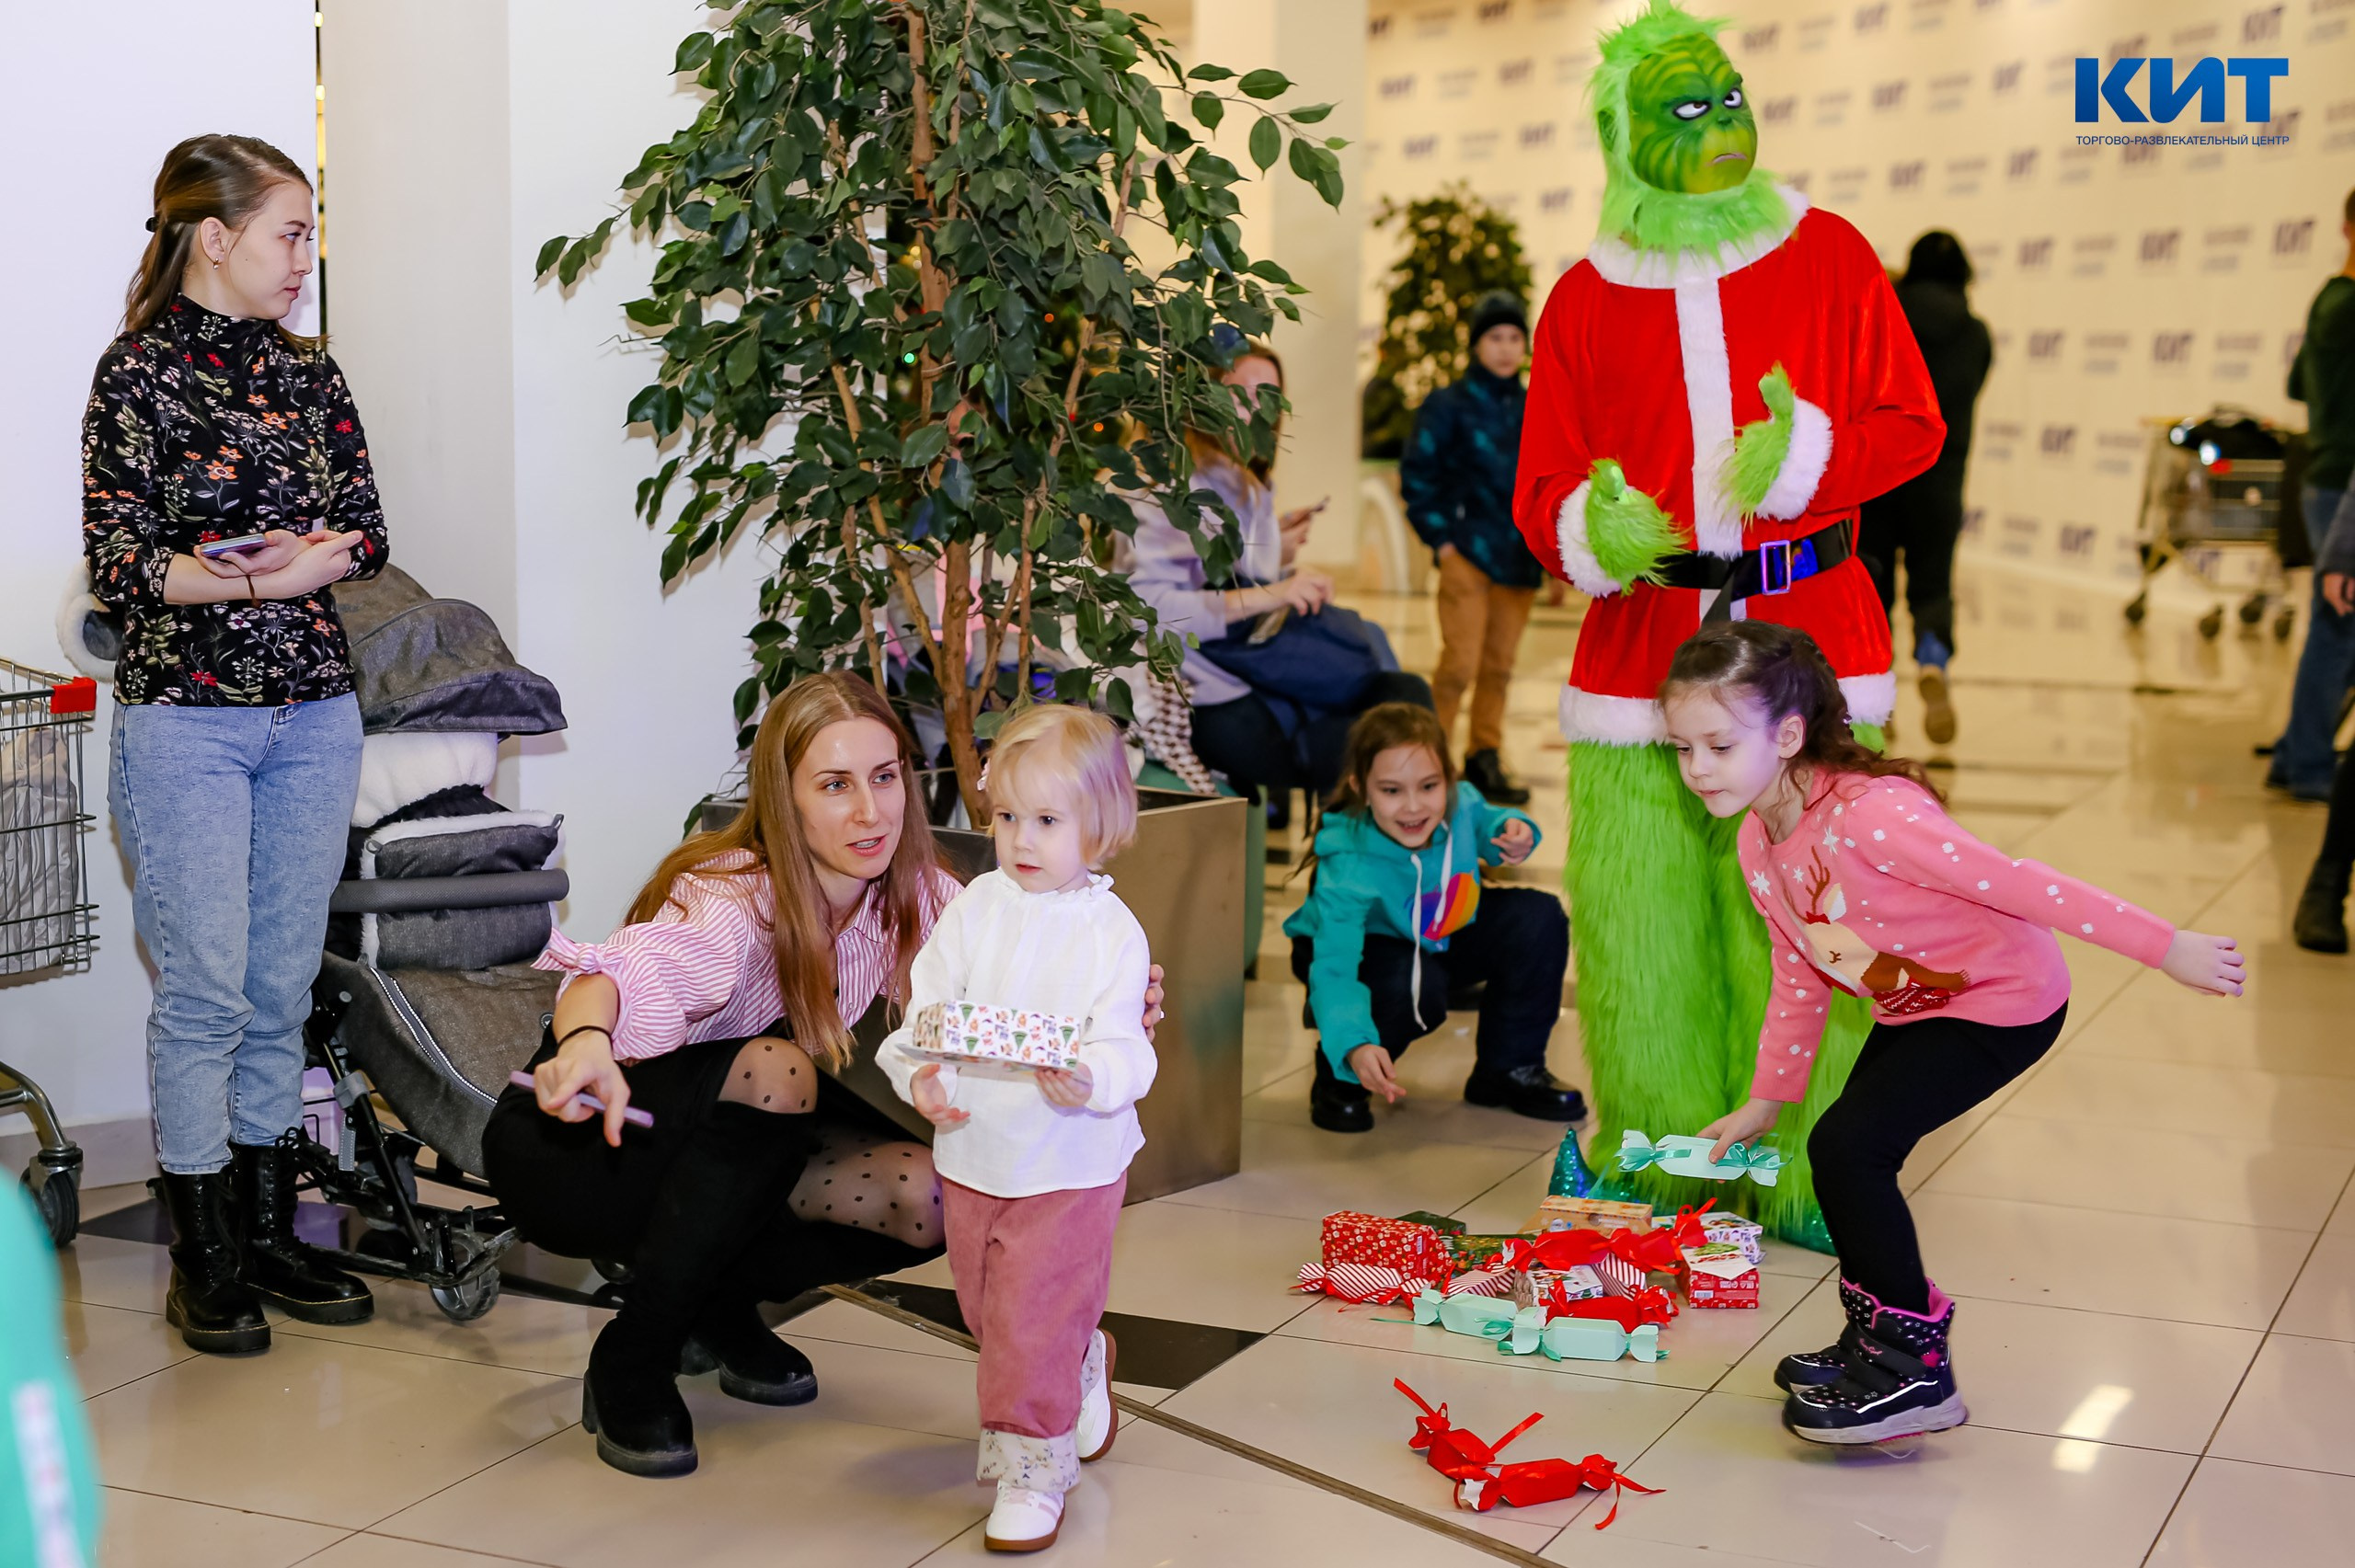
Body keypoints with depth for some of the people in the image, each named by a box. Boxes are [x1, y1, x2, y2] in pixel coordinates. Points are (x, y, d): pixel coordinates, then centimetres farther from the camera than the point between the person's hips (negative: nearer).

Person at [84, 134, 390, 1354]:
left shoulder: (308, 370, 11)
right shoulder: (141, 370, -5)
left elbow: (367, 530, 9)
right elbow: (117, 565, -9)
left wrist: (318, 556, -12)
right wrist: (253, 577, -21)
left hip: (314, 713, 5)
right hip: (185, 715, -5)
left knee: (284, 988, 9)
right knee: (205, 990, -3)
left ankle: (270, 1237, 19)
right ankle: (203, 1262, 9)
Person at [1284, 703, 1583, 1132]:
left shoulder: (1460, 804, -23)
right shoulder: (1347, 870, -40)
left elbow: (1482, 821, 5)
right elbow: (1335, 967, -46)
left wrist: (1510, 830, -19)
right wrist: (1356, 1046, -63)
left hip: (1444, 940, 6)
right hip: (1366, 949, -6)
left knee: (1538, 917, -13)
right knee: (1414, 987, -38)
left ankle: (1511, 1069, 5)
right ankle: (1339, 1080, -7)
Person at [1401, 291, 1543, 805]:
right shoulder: (1447, 406, -2)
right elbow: (1417, 476, -3)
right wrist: (1441, 539, -7)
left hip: (1519, 557, 5)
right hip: (1468, 552, -5)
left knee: (1499, 666, 9)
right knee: (1459, 664, -10)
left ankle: (1485, 759, 18)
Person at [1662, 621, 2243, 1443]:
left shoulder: (1870, 815, -31)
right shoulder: (1758, 843, -3)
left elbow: (2015, 883, -29)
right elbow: (1797, 976, 10)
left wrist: (2165, 948, -24)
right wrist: (1764, 1103, 16)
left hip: (2003, 1003, -9)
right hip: (1914, 1007, 9)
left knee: (1848, 1146, -18)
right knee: (1852, 1159, 9)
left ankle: (1916, 1373, -5)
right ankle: (1883, 1334, 32)